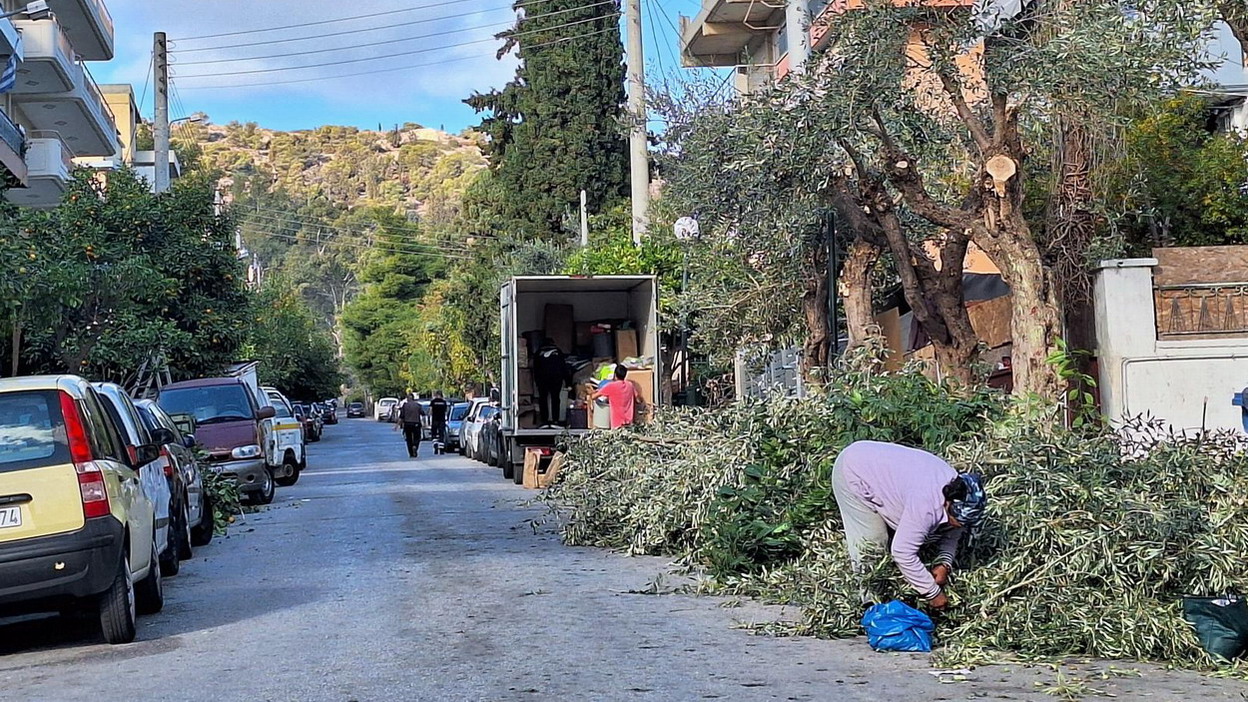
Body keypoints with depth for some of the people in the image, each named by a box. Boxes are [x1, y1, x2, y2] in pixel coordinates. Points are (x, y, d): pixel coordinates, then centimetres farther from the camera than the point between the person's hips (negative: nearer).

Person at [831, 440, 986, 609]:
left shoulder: (956, 488, -15)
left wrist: (945, 562, -16)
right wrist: (933, 593, -27)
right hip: (851, 473, -8)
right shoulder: (925, 505, -41)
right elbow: (903, 553, -36)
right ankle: (870, 599, 4)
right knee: (872, 541, -12)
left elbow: (952, 532, 2)